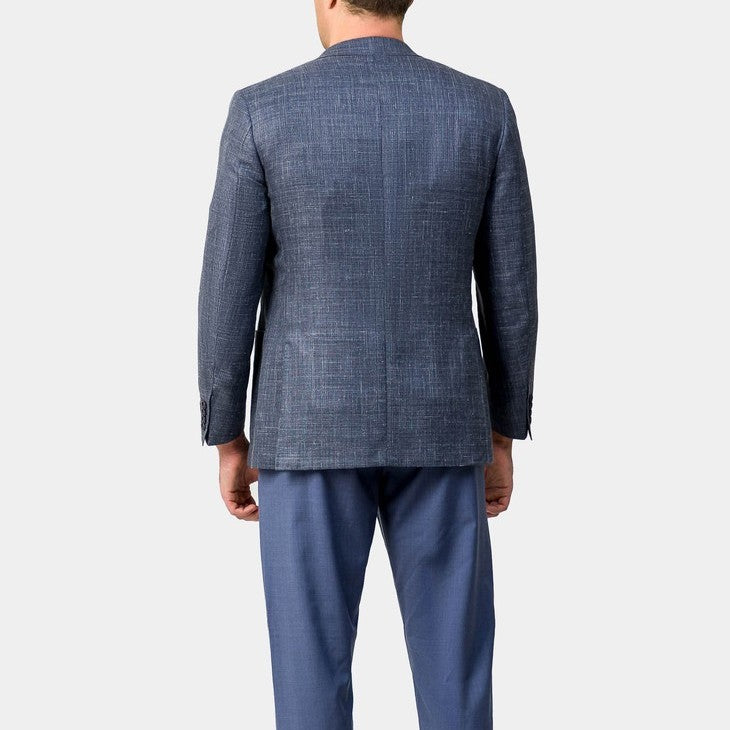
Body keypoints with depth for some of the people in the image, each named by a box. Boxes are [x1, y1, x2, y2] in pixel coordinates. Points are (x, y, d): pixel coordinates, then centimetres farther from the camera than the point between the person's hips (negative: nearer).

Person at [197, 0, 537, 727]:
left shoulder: (262, 111, -7)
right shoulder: (485, 110, -2)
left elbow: (228, 294, -5)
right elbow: (511, 289, 2)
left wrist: (227, 441, 6)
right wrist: (503, 434, 12)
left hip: (312, 431, -1)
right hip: (435, 427, 2)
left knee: (313, 669, 9)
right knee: (454, 667, 13)